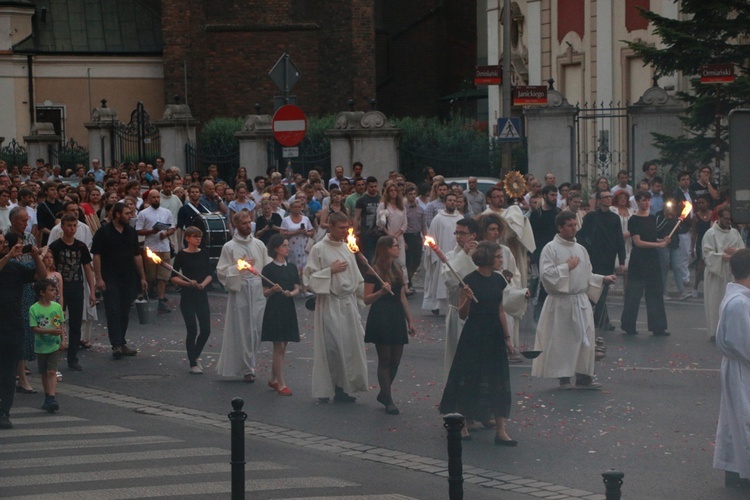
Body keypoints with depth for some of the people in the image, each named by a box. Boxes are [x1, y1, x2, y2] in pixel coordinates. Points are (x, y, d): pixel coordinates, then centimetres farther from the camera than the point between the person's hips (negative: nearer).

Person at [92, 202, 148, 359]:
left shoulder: (131, 232, 11)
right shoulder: (104, 232, -6)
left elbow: (137, 256, 16)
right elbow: (96, 255, -8)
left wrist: (142, 277, 13)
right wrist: (99, 278, -14)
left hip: (128, 279, 5)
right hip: (110, 280, -5)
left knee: (124, 312, 8)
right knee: (113, 312, -8)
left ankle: (121, 343, 16)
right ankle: (116, 344, -8)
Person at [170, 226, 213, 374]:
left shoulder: (203, 254, 6)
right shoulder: (182, 255, -5)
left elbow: (209, 275, 7)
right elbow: (174, 277, -5)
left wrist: (202, 284, -12)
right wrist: (188, 283, -19)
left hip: (202, 294, 4)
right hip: (187, 296, -4)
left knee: (206, 330, 1)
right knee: (192, 330, -3)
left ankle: (196, 356, 25)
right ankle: (193, 364, 7)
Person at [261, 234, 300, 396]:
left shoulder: (292, 268, 11)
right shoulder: (269, 269, -5)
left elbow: (297, 289, 7)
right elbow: (265, 293, -6)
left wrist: (290, 293, -14)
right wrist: (273, 290, -27)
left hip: (288, 309, 6)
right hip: (274, 309, -6)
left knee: (282, 348, 11)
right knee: (279, 348, -8)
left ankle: (273, 379, 23)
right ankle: (281, 384, -6)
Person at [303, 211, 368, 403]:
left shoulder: (347, 248, 11)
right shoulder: (319, 249, -6)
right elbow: (309, 278, -9)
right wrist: (330, 270, -14)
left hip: (348, 303, 6)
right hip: (329, 303, -6)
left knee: (349, 346, 4)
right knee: (330, 346, -7)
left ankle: (342, 388, 12)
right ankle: (325, 390, 3)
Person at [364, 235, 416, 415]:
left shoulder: (397, 268, 13)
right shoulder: (374, 271, -9)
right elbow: (367, 299, -11)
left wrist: (409, 320, 16)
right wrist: (381, 291, -28)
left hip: (397, 318, 7)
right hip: (380, 318, -7)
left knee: (395, 360, 7)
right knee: (385, 360, -2)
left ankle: (384, 394, 22)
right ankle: (388, 400, 4)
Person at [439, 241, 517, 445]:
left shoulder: (498, 280, 7)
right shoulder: (471, 280, -11)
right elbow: (463, 315, -9)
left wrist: (507, 338, 15)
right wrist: (467, 299, -28)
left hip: (494, 336, 6)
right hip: (474, 336, -6)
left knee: (498, 382, 2)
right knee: (469, 380, 2)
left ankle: (500, 430, 3)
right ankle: (463, 423, 18)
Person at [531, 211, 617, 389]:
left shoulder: (580, 249, 14)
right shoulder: (550, 249, -5)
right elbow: (546, 274, -15)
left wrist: (603, 279, 5)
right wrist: (567, 267, -13)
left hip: (580, 300, 6)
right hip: (560, 302, -5)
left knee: (585, 338, 2)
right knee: (561, 340, 0)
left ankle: (583, 377, 8)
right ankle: (563, 377, 10)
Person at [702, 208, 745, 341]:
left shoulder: (735, 233, 12)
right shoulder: (710, 234, -4)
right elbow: (708, 254, -11)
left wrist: (734, 251, -11)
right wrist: (723, 256, -25)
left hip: (732, 274, 5)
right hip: (716, 274, -5)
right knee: (716, 303, -4)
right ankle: (714, 332, 1)